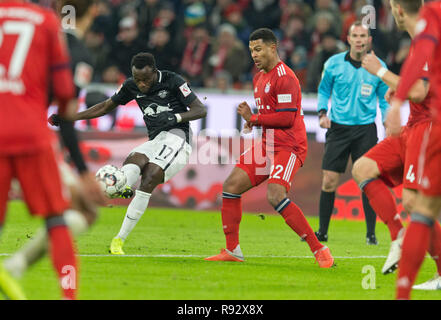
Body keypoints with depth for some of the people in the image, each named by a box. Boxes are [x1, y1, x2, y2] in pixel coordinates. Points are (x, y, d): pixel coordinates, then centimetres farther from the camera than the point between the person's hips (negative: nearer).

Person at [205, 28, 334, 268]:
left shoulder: (284, 77, -14)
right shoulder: (259, 78, 17)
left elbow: (287, 118, -21)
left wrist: (253, 118, -12)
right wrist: (253, 122, 9)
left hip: (288, 147, -10)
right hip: (267, 145, 10)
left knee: (275, 196, -27)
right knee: (231, 186, 3)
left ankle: (319, 250, -21)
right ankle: (232, 250, 11)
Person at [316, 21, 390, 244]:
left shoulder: (378, 67, 0)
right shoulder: (334, 63, -1)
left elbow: (384, 99, 10)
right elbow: (324, 90, 13)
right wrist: (323, 113, -2)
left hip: (366, 129, 0)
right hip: (338, 128, 0)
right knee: (329, 181, -3)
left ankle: (371, 233, 5)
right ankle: (322, 231, 8)